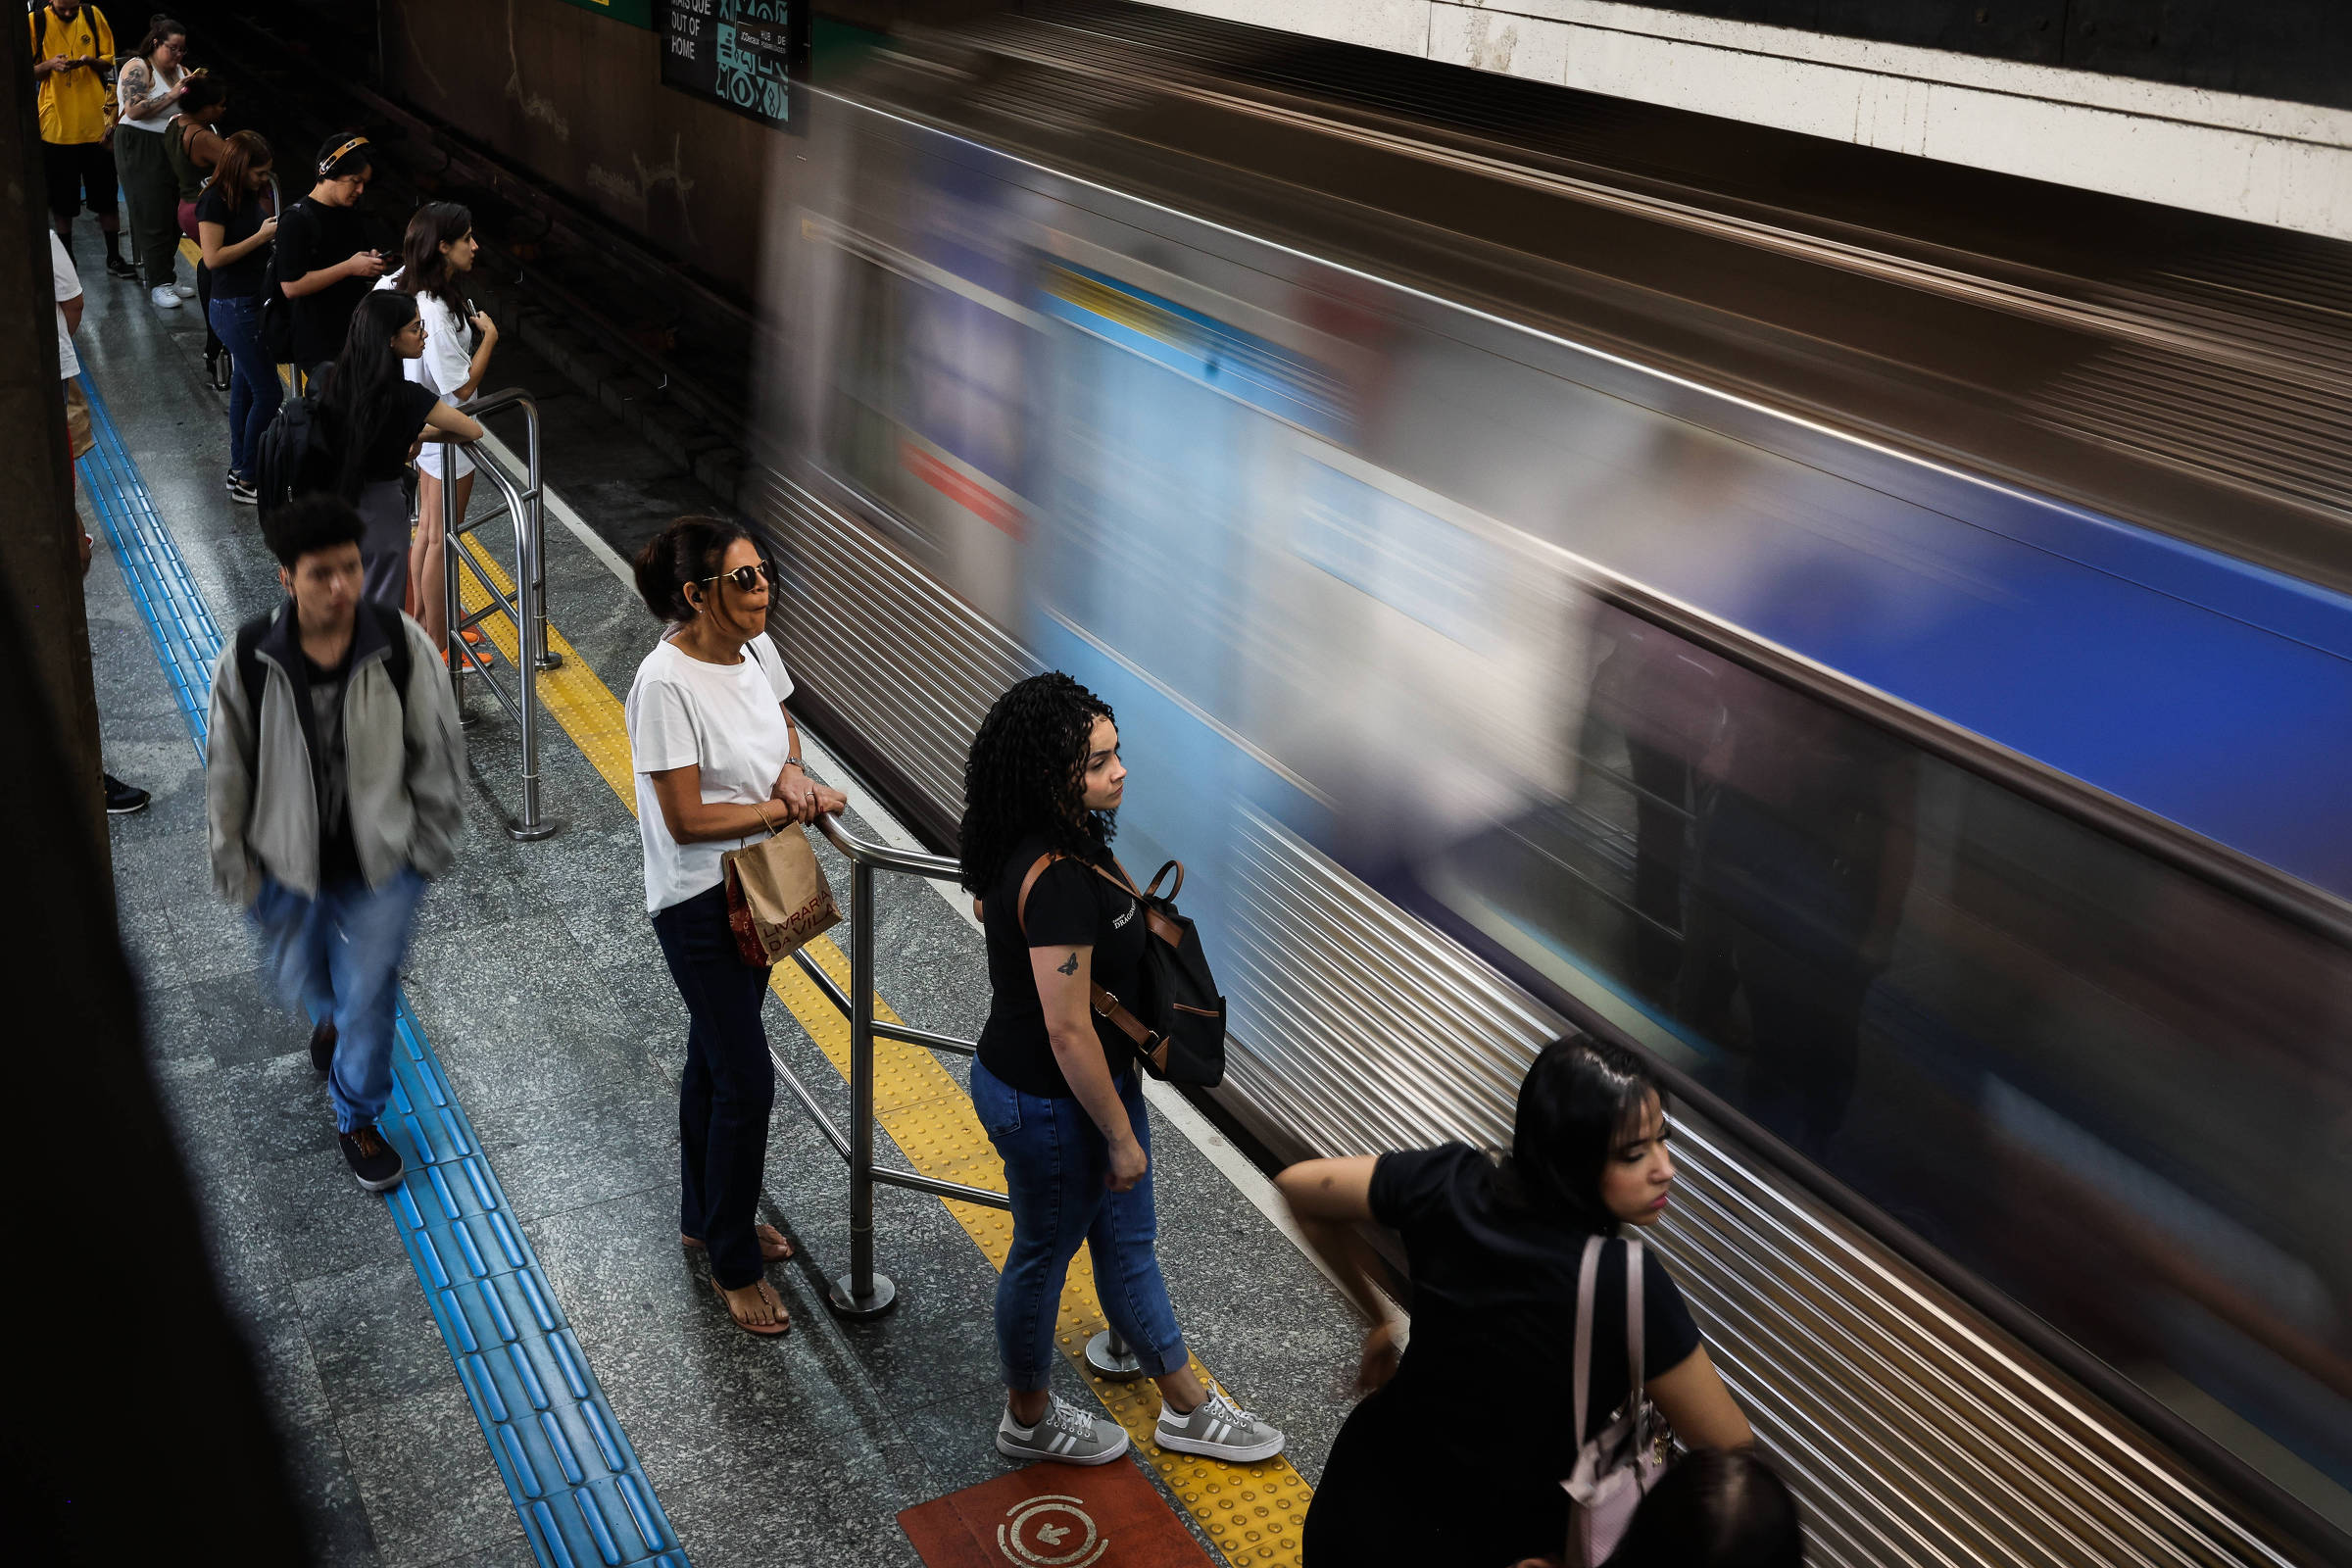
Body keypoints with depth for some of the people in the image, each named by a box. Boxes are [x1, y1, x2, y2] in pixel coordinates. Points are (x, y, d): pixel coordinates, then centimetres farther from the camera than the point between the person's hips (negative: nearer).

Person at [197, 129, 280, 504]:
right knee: (267, 394, -8)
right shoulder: (215, 201, -16)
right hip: (234, 308, -9)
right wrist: (261, 236, -20)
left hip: (254, 303, 9)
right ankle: (247, 483, 0)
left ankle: (239, 470, 26)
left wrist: (277, 230, -1)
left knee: (244, 389, 16)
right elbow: (213, 257, -20)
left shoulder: (252, 195, 8)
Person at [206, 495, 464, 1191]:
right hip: (288, 864, 1)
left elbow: (437, 752, -5)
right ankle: (330, 1016, 62)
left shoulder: (402, 644, -19)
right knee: (302, 979, 24)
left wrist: (431, 845, 1)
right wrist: (235, 868, 0)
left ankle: (358, 1118, 34)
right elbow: (227, 772, -6)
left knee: (368, 997, 9)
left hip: (381, 862, -1)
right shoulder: (248, 658, -18)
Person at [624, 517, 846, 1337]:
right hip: (699, 902, -8)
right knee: (747, 1082, -2)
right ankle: (733, 1264, 16)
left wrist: (790, 770, -6)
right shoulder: (667, 682, -26)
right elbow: (686, 819, -24)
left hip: (754, 885, 8)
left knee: (715, 1058, 23)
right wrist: (790, 809, -18)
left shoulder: (755, 646, -3)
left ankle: (706, 1217, 41)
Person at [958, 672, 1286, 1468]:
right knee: (1045, 1251, 14)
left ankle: (1187, 1408, 39)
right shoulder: (1057, 880, -34)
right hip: (1047, 1102, -9)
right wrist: (1121, 1134, -18)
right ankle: (1029, 1419, 40)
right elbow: (1067, 1029, -30)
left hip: (1091, 1076, 9)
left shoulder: (1058, 843, -3)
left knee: (1127, 1238, 21)